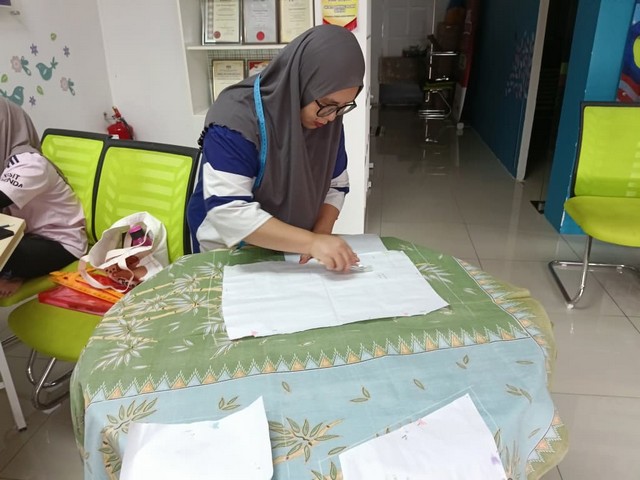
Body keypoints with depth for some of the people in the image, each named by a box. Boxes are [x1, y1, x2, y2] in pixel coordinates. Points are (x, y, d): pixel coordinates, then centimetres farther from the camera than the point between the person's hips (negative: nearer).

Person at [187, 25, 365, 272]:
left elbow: (335, 185, 0)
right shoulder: (237, 118, -26)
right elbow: (228, 211, -32)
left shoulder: (328, 118, -8)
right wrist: (312, 242, -36)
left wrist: (321, 234, -18)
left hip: (290, 250, 3)